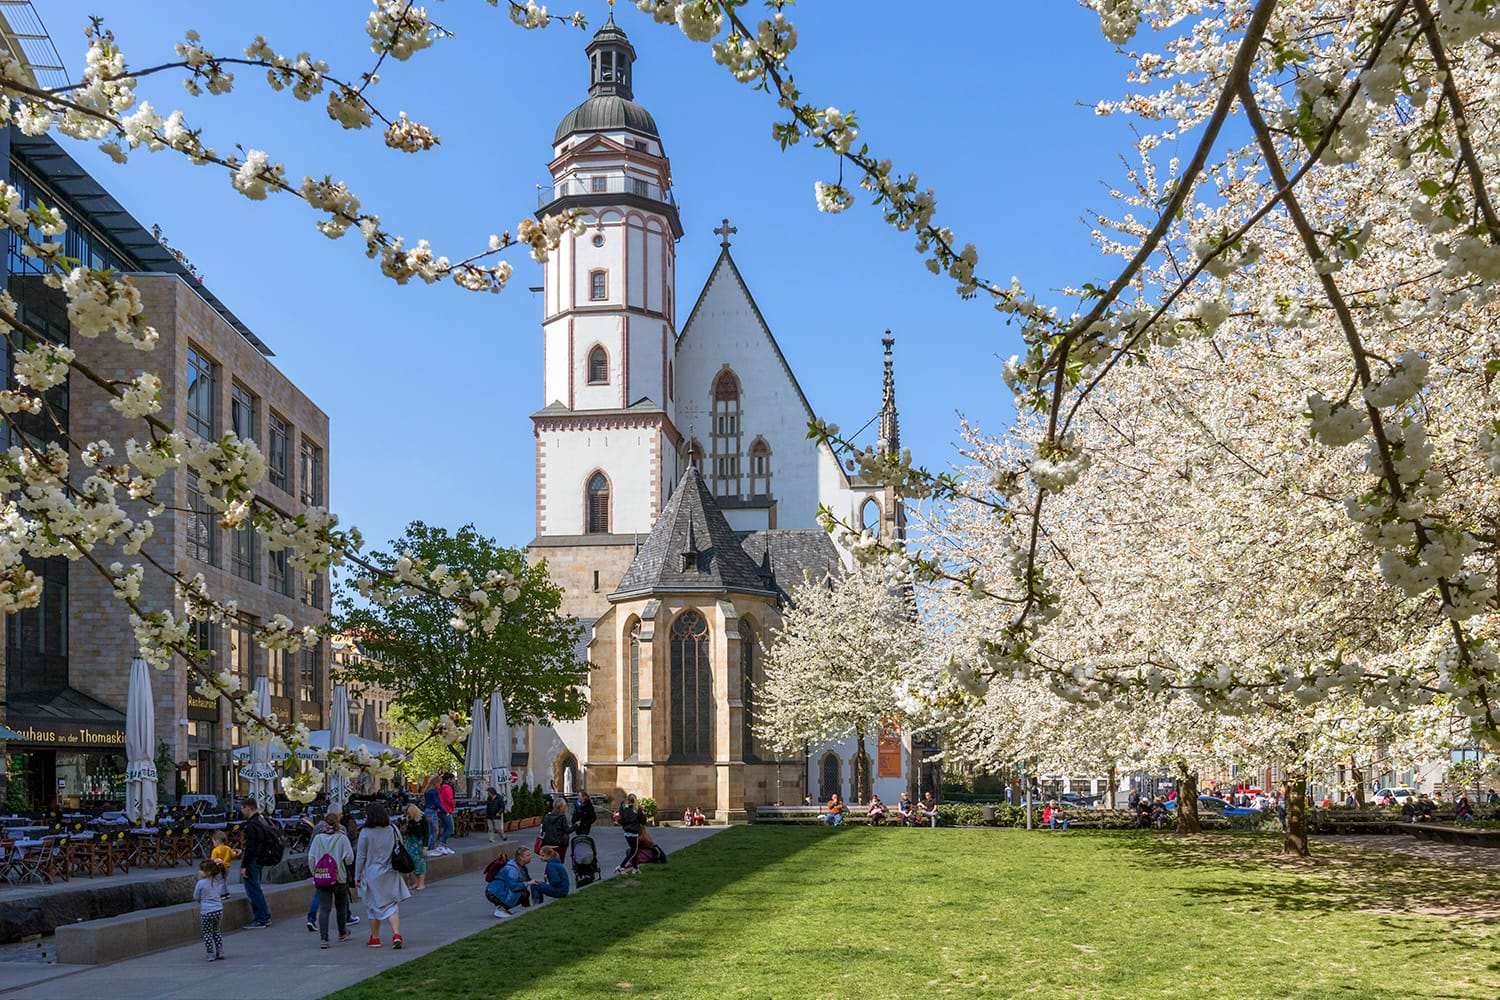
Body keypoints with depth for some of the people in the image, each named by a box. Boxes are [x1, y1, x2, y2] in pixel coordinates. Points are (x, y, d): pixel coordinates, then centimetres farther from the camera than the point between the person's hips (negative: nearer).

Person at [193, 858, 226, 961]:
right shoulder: (217, 881, 3)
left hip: (206, 911, -6)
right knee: (216, 931, 21)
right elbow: (221, 894, 16)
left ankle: (211, 955, 3)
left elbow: (196, 897, -2)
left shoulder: (201, 883, -13)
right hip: (218, 910, 6)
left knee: (207, 933, 5)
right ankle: (220, 952, 19)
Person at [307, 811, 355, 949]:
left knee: (324, 908, -1)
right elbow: (349, 858, -9)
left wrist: (314, 872, 11)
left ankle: (323, 938, -13)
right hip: (339, 877, -1)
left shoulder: (318, 838, -1)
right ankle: (342, 933, 34)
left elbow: (311, 858, -1)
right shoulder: (342, 838, -7)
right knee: (341, 905, 19)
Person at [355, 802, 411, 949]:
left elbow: (360, 857, -7)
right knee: (392, 904, 5)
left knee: (374, 906, 10)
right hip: (391, 874, 3)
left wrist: (357, 876, 3)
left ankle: (375, 938, 19)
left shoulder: (365, 833, -12)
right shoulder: (393, 830, -1)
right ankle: (396, 934, -11)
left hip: (372, 874, -3)